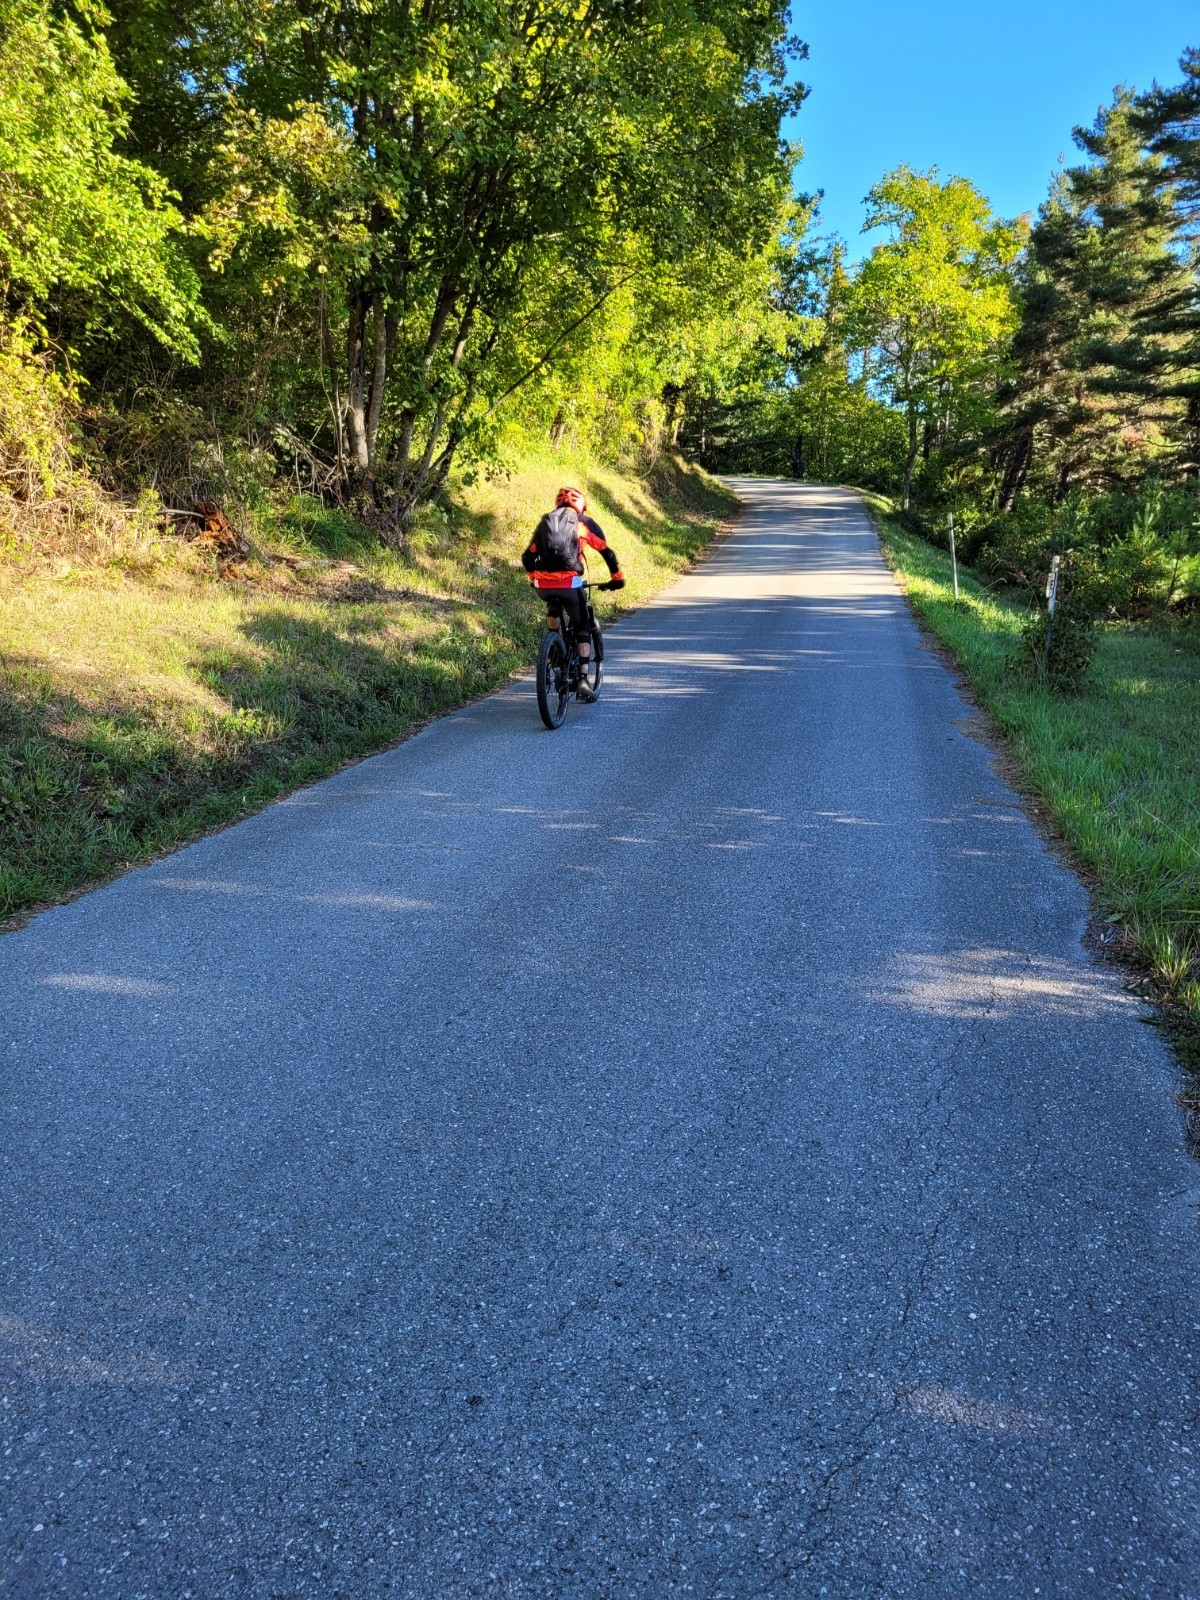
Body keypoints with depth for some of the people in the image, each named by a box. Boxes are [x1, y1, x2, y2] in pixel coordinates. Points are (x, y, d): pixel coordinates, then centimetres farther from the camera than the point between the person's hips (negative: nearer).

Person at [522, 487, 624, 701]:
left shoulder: (545, 522, 21)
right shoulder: (584, 522, 13)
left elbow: (528, 557, 22)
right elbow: (607, 551, 15)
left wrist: (534, 578, 38)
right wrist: (617, 577, 28)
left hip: (543, 585, 3)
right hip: (569, 583, -3)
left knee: (553, 607, 38)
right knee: (582, 628, 13)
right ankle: (583, 680, 4)